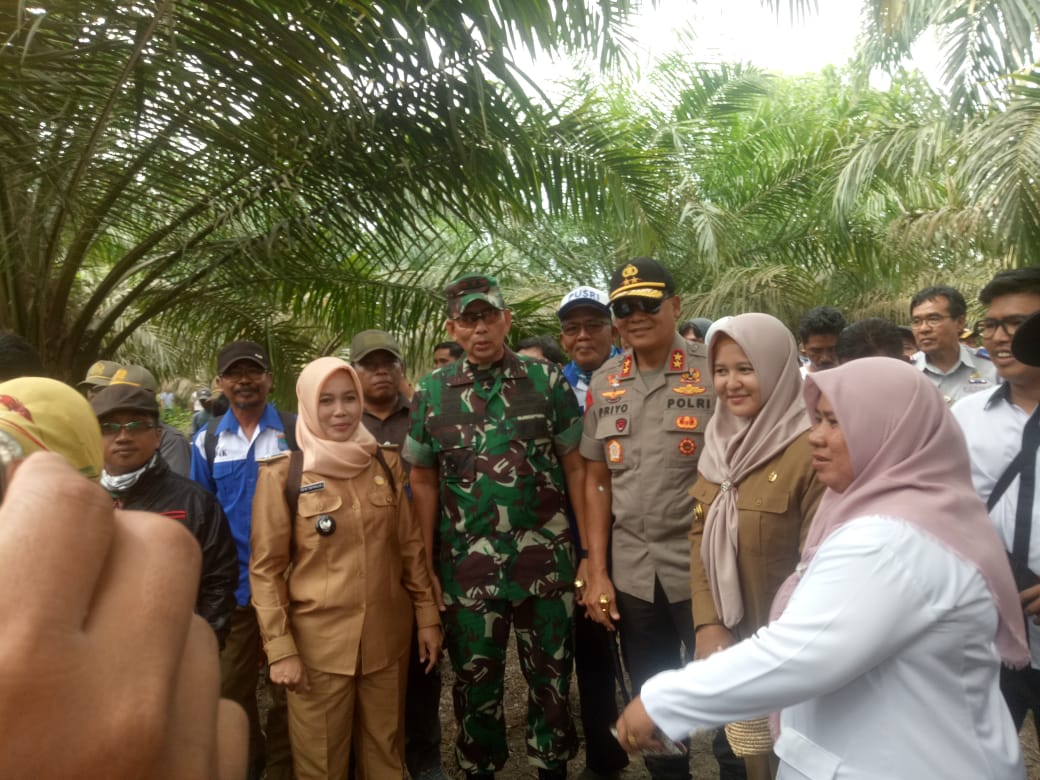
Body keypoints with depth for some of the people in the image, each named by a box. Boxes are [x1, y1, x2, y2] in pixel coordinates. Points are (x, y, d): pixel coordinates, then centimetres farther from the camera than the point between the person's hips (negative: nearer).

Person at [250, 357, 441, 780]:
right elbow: (265, 568, -6)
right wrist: (279, 648, -9)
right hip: (318, 642, -3)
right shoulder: (282, 474, -9)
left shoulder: (386, 463, 2)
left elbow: (410, 545, 7)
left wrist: (427, 616, 5)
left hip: (387, 637, 3)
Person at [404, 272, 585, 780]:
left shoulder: (548, 381, -1)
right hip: (467, 566, 1)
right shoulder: (431, 393, 1)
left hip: (546, 561, 0)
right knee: (475, 680, 15)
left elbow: (575, 467, 2)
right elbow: (423, 482, 5)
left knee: (551, 676, 14)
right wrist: (426, 566, 2)